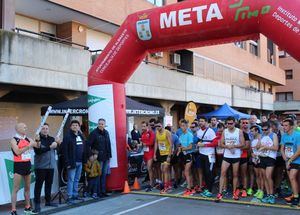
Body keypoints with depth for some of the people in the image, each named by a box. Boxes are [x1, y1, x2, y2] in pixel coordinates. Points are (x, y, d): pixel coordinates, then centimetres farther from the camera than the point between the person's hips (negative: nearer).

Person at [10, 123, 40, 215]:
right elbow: (18, 152, -21)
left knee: (27, 187, 13)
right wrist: (28, 146, -24)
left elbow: (37, 146, 9)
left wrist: (37, 140, -10)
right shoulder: (14, 140, -9)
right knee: (16, 188, -4)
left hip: (27, 164, 6)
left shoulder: (28, 139, 8)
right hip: (19, 165, -6)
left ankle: (27, 207, 23)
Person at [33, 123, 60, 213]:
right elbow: (38, 151, -19)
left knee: (49, 183, 11)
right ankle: (37, 203, 5)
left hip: (51, 165, 5)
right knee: (39, 184, -2)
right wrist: (50, 147, -24)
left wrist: (58, 143, -15)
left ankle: (48, 201, 22)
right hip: (40, 166, -5)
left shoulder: (52, 139, 9)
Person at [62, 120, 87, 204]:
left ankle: (75, 194, 22)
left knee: (77, 179, 13)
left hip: (80, 162, 7)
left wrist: (84, 159, 9)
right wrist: (67, 162, -18)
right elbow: (65, 150, -13)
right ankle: (69, 197, 1)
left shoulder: (81, 136, 13)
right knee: (71, 179, -4)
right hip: (72, 162, -7)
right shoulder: (67, 136, -8)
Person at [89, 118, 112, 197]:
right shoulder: (94, 133, -8)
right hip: (98, 158, -6)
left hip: (106, 157, 6)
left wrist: (109, 155, 13)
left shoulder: (106, 133, 12)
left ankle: (103, 191, 20)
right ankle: (98, 192, 8)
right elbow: (89, 145, -12)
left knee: (104, 175, 12)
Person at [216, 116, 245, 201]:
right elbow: (221, 144, 4)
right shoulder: (224, 131, 4)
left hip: (236, 156, -1)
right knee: (223, 173, -5)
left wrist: (234, 145, -20)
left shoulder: (239, 131, -3)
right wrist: (227, 146, -16)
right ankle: (220, 193, -3)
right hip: (226, 156, 2)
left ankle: (234, 192, 19)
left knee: (235, 174, 7)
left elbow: (242, 144, -6)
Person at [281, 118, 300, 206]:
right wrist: (285, 158, -4)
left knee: (292, 178, -14)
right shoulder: (284, 136, 5)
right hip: (288, 161, 6)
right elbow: (282, 148, 12)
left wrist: (290, 160, -15)